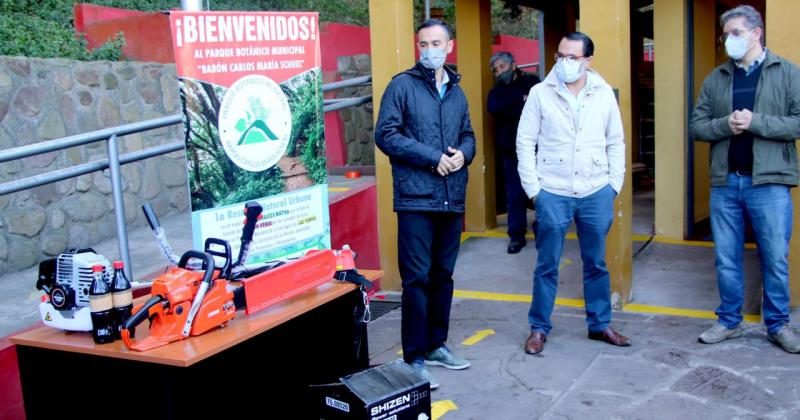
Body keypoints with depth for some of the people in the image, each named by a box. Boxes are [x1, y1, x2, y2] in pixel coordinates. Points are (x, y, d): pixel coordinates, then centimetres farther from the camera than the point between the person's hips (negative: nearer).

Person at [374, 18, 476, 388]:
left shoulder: (456, 91, 16)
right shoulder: (402, 85, -2)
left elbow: (468, 135, 21)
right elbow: (386, 135, -9)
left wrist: (463, 153, -4)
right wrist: (433, 157, -14)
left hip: (453, 199, 6)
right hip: (416, 198, -6)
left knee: (443, 276, 13)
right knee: (417, 278, -4)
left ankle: (436, 345, 27)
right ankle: (414, 358, 5)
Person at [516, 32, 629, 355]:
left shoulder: (604, 94, 4)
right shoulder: (540, 93, -2)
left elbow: (615, 143, 9)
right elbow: (525, 142, -1)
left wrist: (614, 185, 3)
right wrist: (533, 189, -6)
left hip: (596, 193, 2)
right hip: (553, 194, -2)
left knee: (596, 264, 13)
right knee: (547, 266, 5)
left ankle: (599, 325, 27)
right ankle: (539, 328, 18)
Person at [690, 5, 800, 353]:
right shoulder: (716, 79, 10)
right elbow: (697, 126, 6)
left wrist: (755, 122, -17)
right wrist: (726, 125, -12)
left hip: (769, 183, -3)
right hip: (725, 183, 3)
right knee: (726, 259, 11)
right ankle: (729, 321, 24)